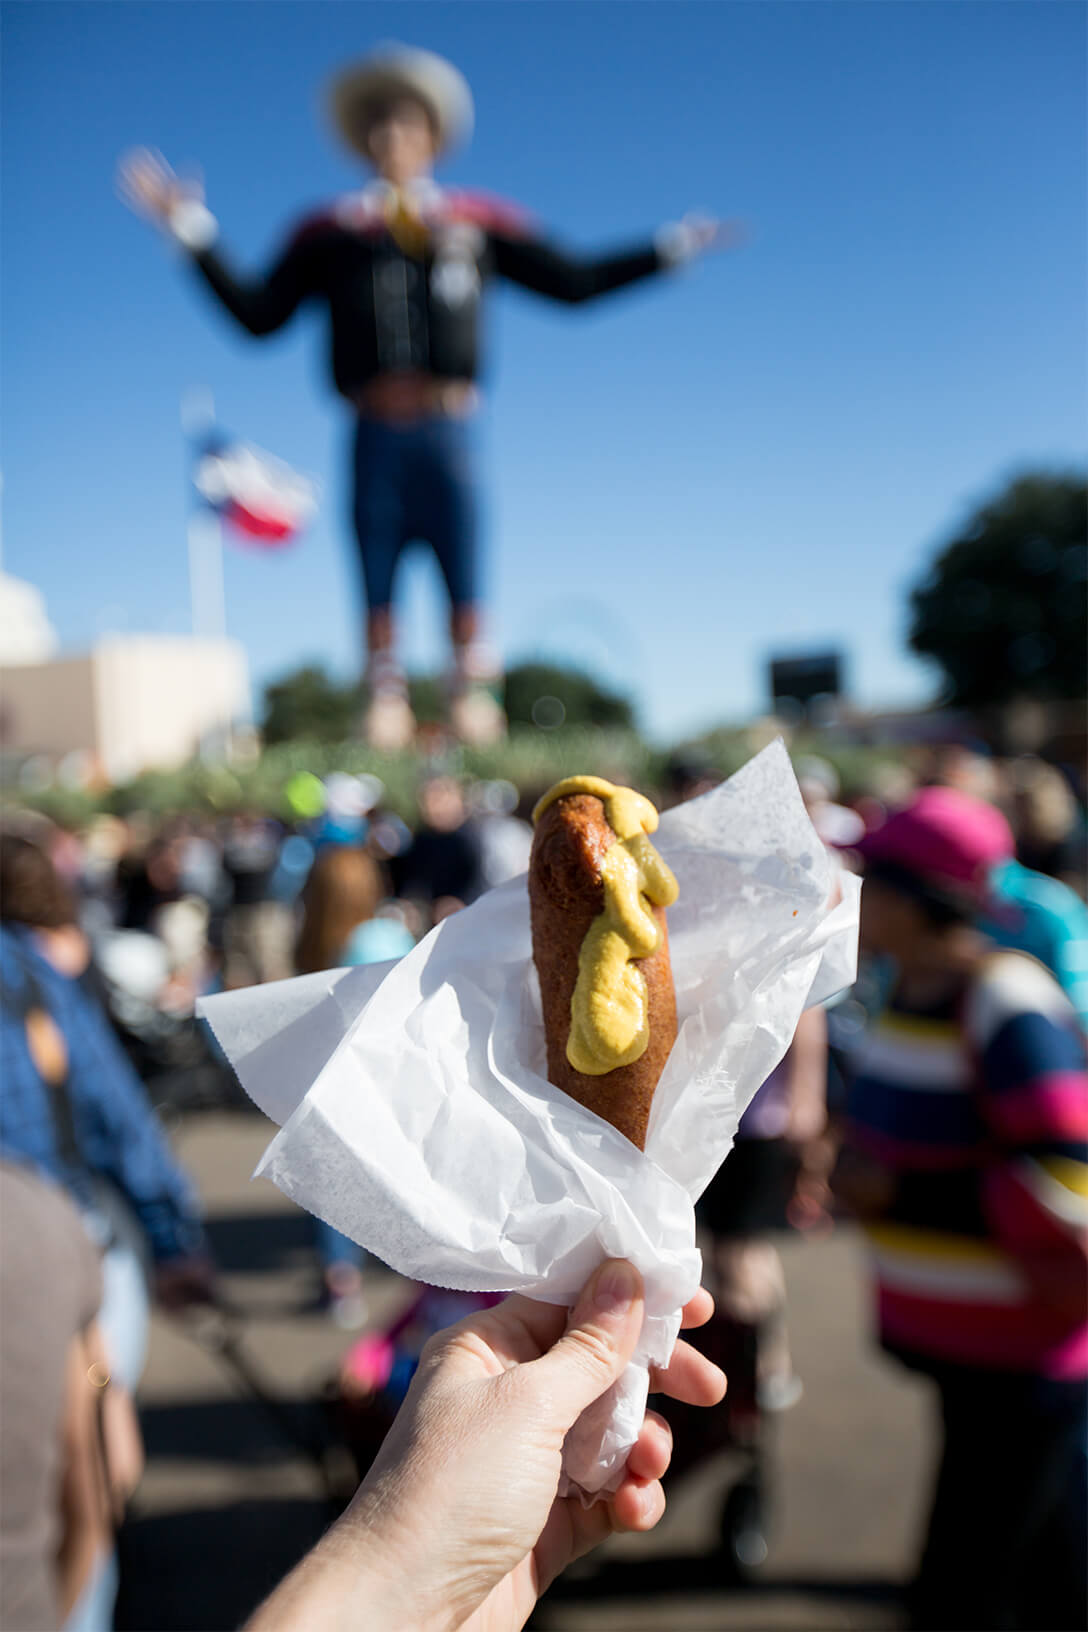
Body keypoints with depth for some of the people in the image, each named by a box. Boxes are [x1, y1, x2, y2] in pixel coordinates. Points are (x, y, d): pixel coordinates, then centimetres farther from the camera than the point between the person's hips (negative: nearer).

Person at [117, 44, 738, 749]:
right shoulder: (331, 233, 15)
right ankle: (386, 707, 6)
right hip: (376, 432, 0)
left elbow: (574, 281, 19)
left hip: (450, 427, 0)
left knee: (465, 586, -3)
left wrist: (669, 248, 18)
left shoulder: (477, 222, 17)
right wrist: (194, 232, 9)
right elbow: (257, 313, 14)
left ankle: (472, 700, 4)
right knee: (378, 590, 0)